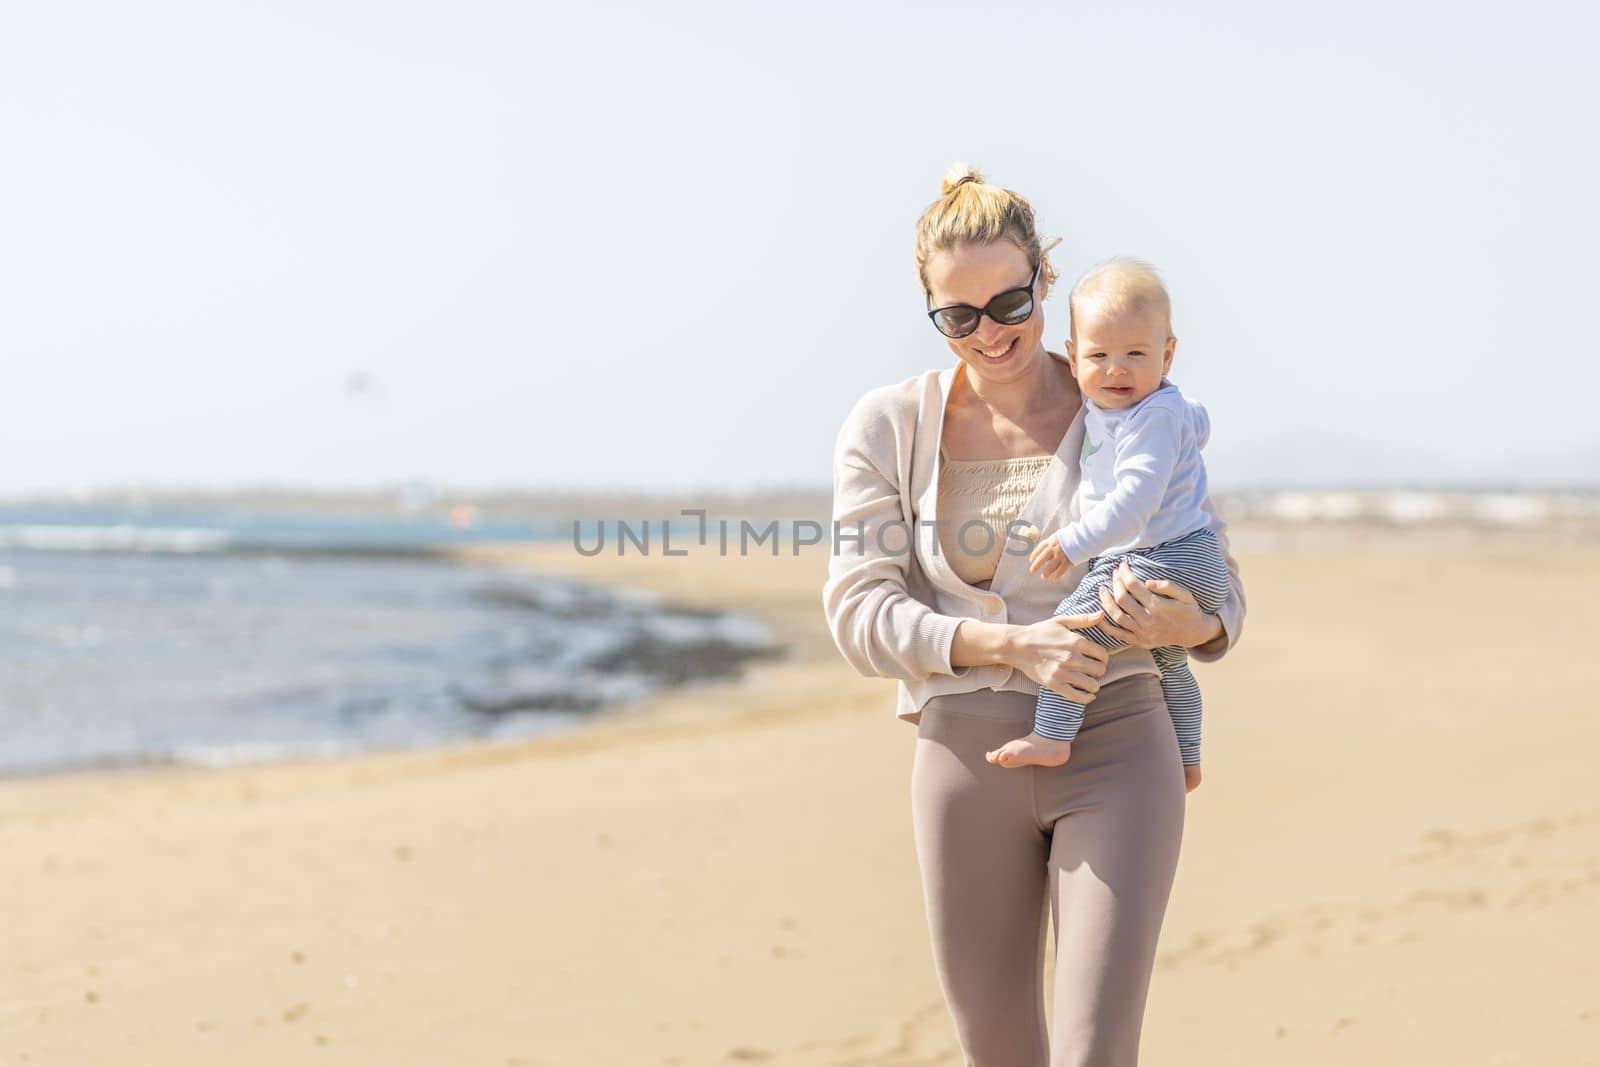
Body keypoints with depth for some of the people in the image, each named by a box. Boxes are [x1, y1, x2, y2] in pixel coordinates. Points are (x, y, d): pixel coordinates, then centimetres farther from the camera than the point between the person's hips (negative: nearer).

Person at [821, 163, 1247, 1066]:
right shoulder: (887, 427, 1)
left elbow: (1225, 596, 4)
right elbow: (861, 616, -7)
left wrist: (1186, 625, -21)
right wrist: (1012, 645, -22)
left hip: (1114, 755, -2)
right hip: (966, 760, 2)